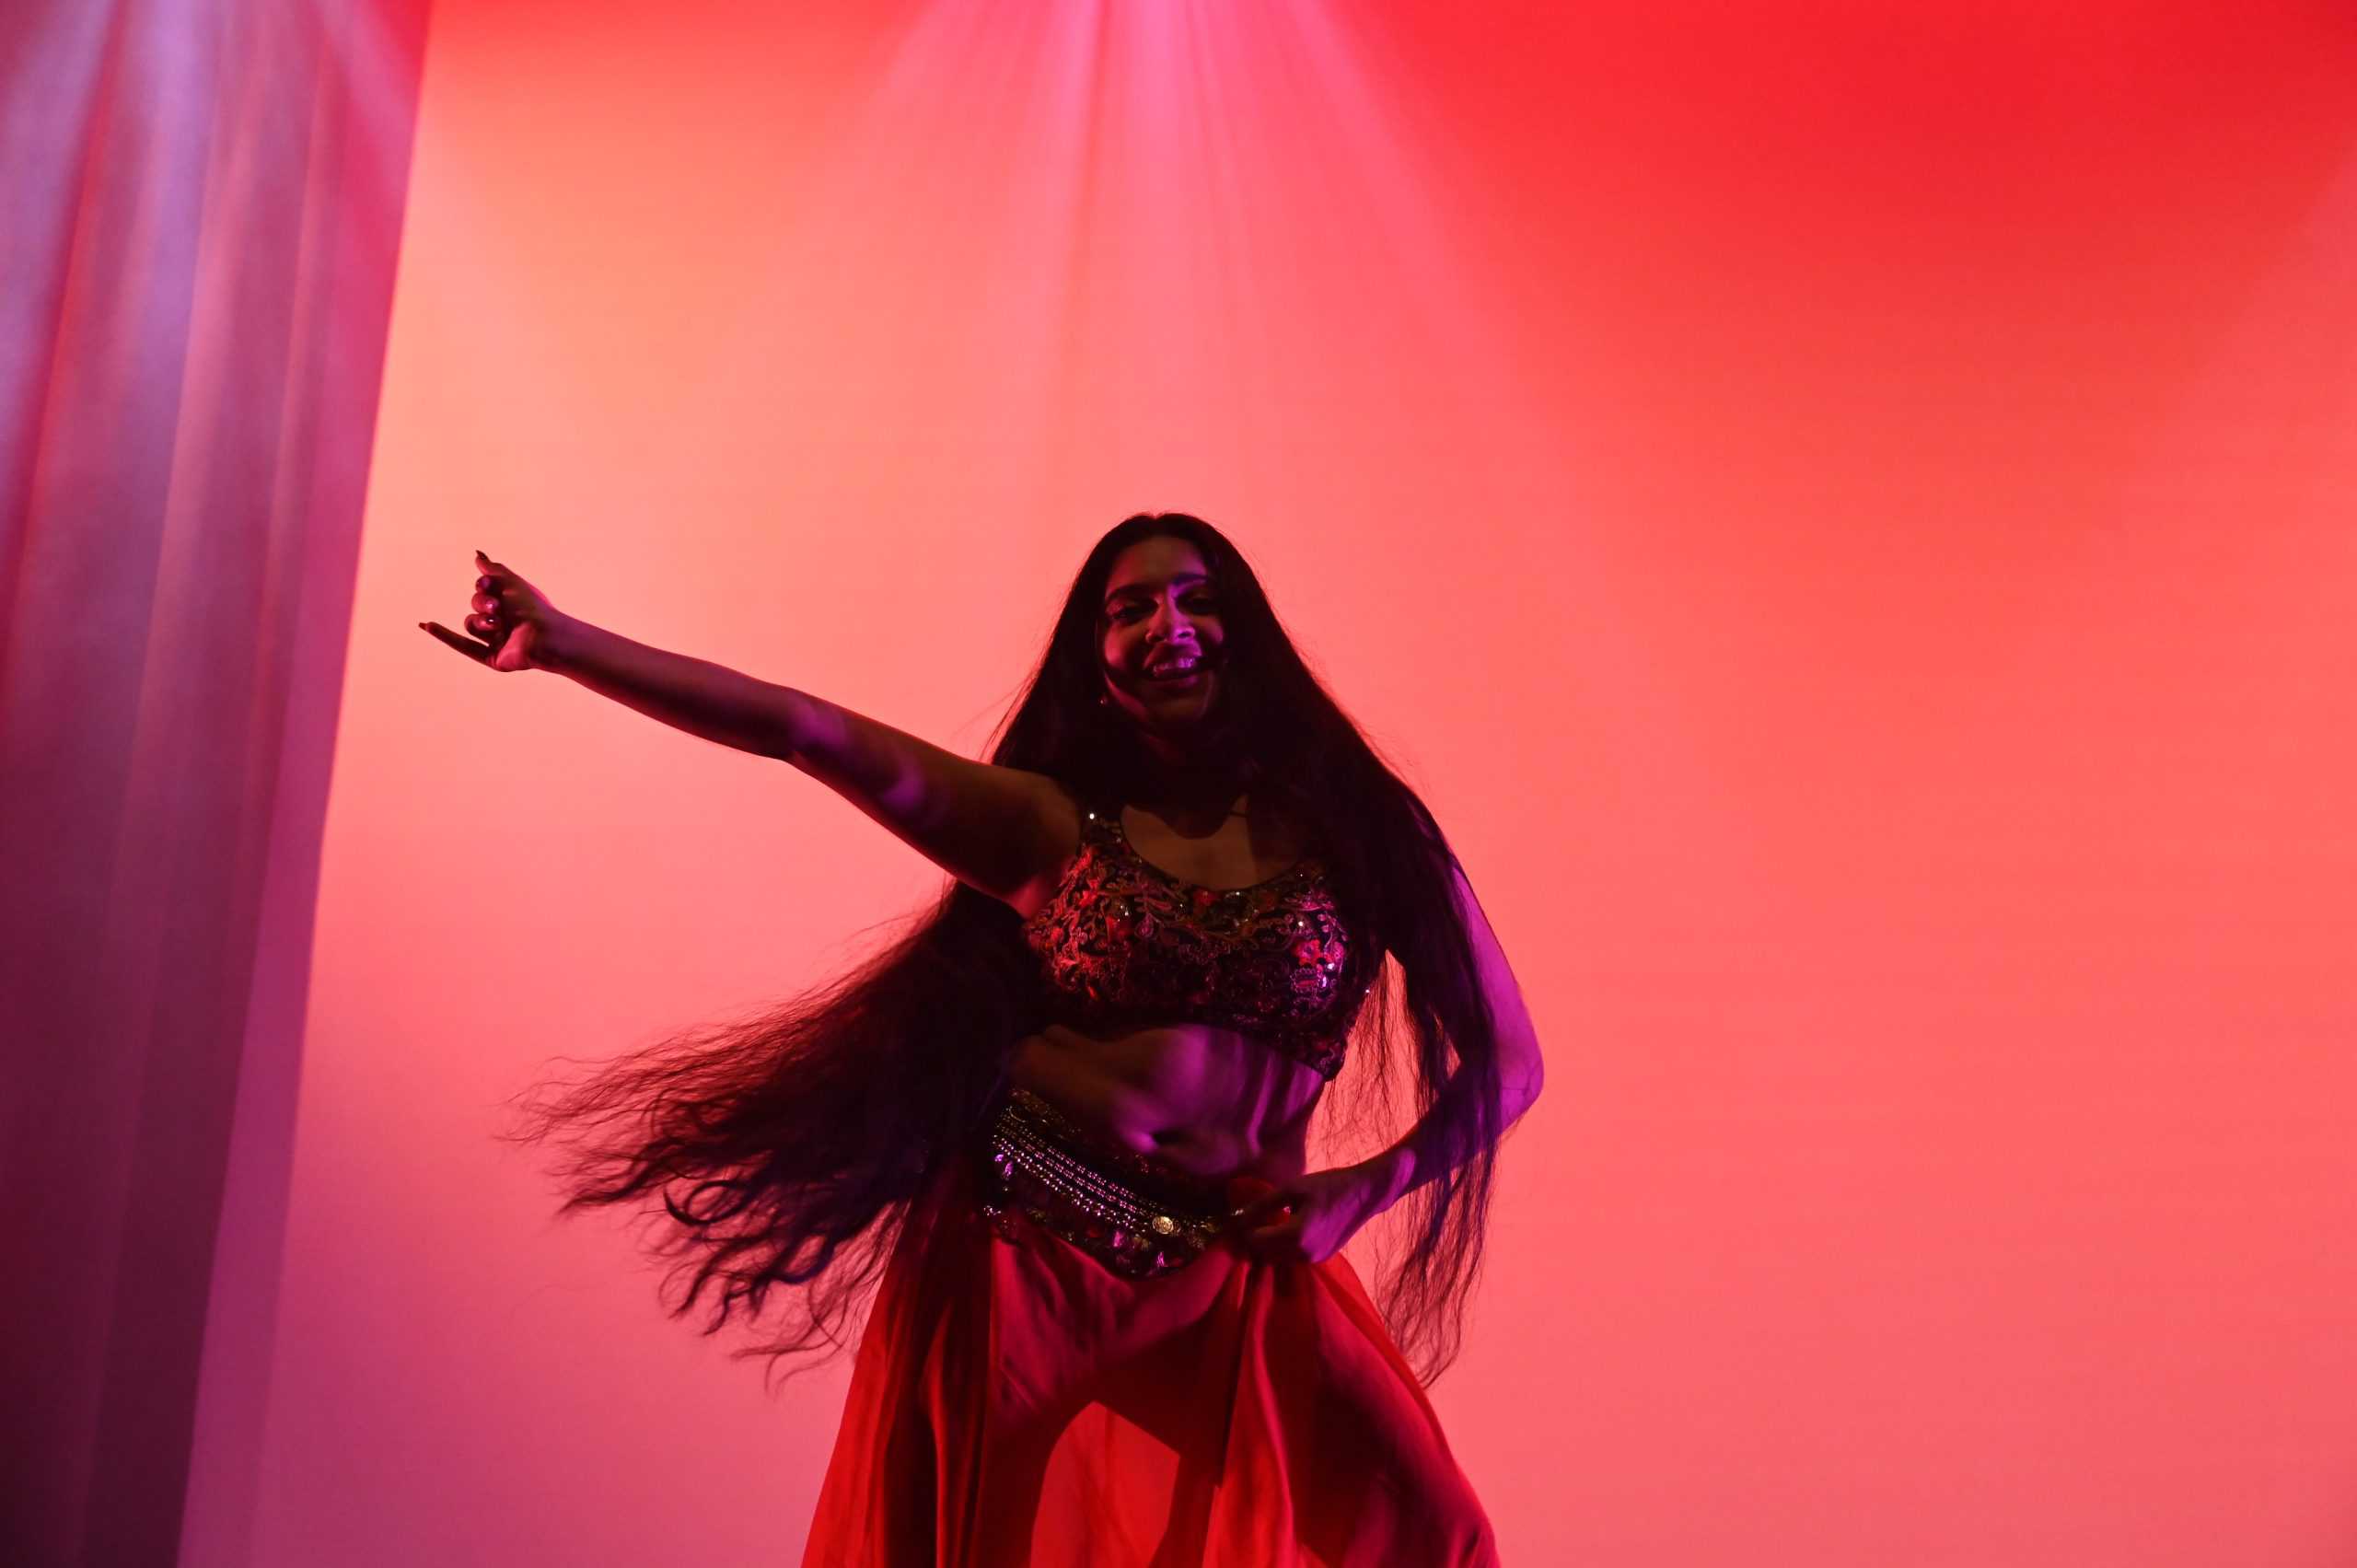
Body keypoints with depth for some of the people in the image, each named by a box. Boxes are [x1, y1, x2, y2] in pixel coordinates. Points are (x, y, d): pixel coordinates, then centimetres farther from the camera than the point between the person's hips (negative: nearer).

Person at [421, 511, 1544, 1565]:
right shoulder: (1050, 825, 3)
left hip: (1234, 1294, 1)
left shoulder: (1360, 830, 4)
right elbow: (805, 729, -5)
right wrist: (563, 642, -11)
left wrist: (1358, 1192, -6)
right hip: (1023, 1264, 0)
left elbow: (1506, 1062, 7)